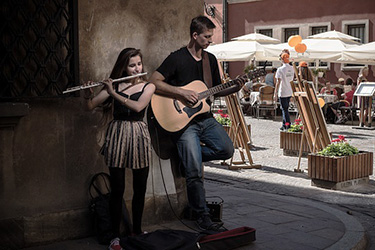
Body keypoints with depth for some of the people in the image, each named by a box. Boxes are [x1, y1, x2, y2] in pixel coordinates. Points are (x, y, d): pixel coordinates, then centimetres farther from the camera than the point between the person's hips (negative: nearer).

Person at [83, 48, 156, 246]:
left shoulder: (148, 87, 5)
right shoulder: (113, 85, 7)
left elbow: (138, 106, -15)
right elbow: (91, 106, 3)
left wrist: (113, 93, -16)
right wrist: (88, 94, -17)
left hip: (138, 135, 1)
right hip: (116, 134, 0)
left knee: (140, 188, 6)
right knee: (117, 189, -2)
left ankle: (137, 231, 22)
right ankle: (116, 235, 7)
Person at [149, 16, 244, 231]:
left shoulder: (210, 59, 12)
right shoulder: (177, 58, -8)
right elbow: (155, 81, -15)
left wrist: (235, 89, 0)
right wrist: (182, 93, -20)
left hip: (206, 118, 6)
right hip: (184, 121, -6)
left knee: (227, 150, -11)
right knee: (195, 172, -9)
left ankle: (190, 155, 12)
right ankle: (202, 216, 5)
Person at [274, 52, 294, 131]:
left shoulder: (280, 69, -16)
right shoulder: (292, 68, 3)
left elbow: (278, 82, -16)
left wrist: (275, 94, -12)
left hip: (282, 93, -7)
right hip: (289, 92, 7)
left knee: (285, 110, -1)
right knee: (285, 109, 17)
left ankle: (288, 126, -1)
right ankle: (284, 125, 24)